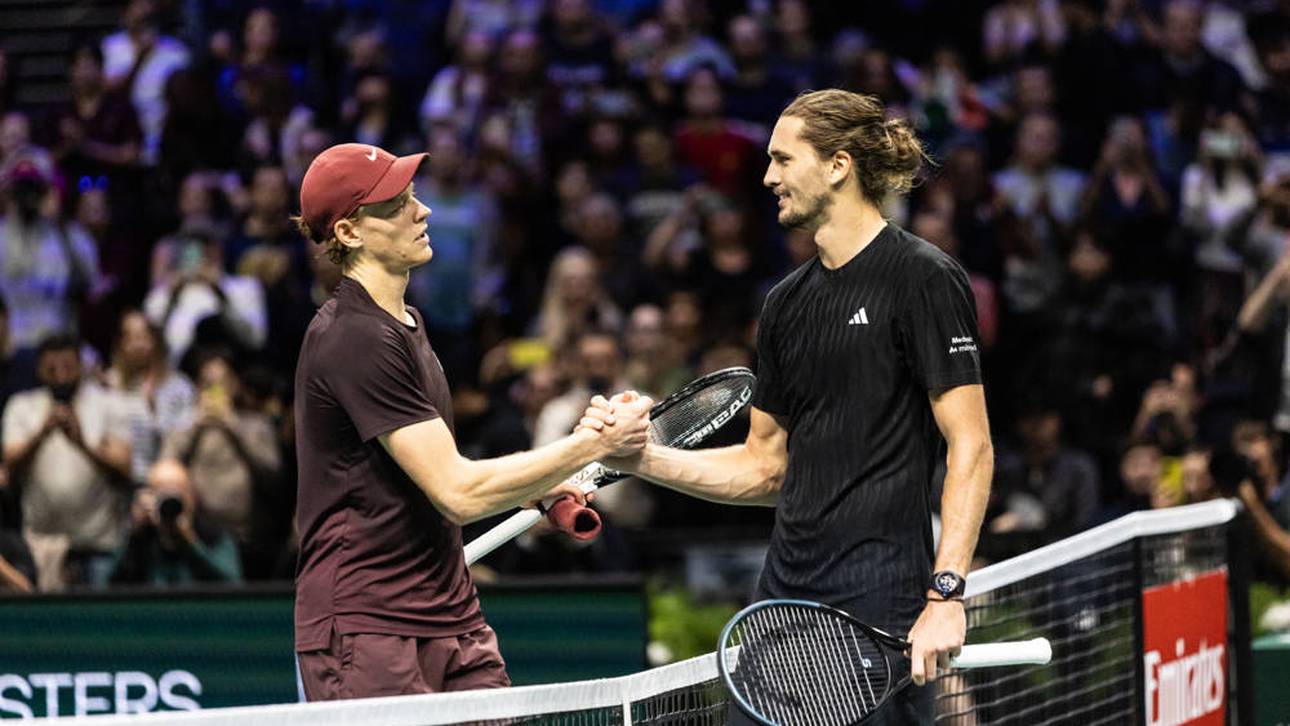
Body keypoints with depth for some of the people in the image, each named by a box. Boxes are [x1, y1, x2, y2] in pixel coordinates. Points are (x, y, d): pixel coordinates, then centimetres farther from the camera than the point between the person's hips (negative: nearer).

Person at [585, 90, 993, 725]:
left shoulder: (924, 278, -6)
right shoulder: (787, 302, 17)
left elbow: (970, 447, -11)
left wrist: (946, 594, -19)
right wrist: (639, 457, 9)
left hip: (880, 600, -7)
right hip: (786, 595, 7)